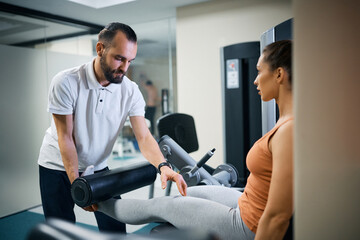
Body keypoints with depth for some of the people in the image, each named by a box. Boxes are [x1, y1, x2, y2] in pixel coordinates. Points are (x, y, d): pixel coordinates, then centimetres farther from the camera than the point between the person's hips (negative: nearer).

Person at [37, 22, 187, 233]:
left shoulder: (131, 91, -15)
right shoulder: (66, 82, -23)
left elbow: (144, 137, -20)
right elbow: (65, 138, -19)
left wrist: (163, 166, -38)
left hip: (98, 168, 3)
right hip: (59, 167, -2)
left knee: (115, 228, 5)